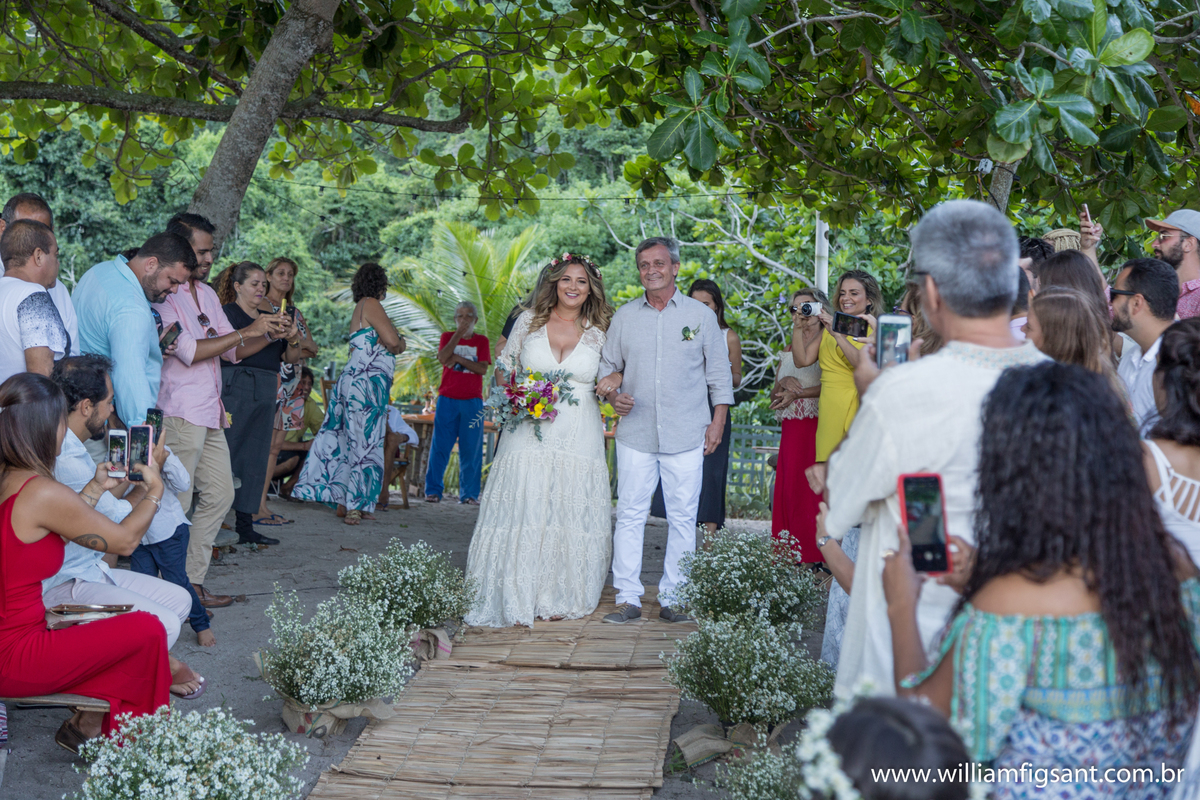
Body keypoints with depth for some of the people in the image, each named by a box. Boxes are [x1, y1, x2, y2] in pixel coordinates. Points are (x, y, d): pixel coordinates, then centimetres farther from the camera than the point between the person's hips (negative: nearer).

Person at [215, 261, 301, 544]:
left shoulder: (268, 318, 20)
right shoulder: (227, 312, 0)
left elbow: (291, 358, 17)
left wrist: (292, 339, -4)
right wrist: (268, 336, -21)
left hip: (265, 394, 7)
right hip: (234, 389, -7)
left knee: (255, 460, 7)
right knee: (225, 456, -10)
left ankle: (245, 526, 13)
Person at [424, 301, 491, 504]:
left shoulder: (482, 341, 9)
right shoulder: (448, 336, 9)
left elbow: (483, 369, -4)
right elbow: (442, 358, -10)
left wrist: (458, 358, -9)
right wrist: (458, 334, -13)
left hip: (472, 401, 0)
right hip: (447, 398, 0)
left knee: (471, 449, 1)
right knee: (440, 446, -2)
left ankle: (469, 493, 6)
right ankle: (433, 490, 4)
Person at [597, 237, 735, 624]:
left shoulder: (701, 314, 5)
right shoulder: (624, 316, 10)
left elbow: (719, 373, 7)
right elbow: (608, 366, 17)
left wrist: (718, 421, -1)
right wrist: (612, 394, -3)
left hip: (686, 436, -1)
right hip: (635, 433, 2)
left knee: (683, 518, 1)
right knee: (629, 515, 0)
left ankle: (673, 599, 11)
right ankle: (628, 598, 7)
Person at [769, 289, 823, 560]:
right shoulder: (789, 347, 21)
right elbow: (774, 395, 20)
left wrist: (796, 393, -13)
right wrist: (783, 384, -1)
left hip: (817, 426, -6)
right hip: (791, 430, 6)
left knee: (812, 489, -10)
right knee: (788, 489, 1)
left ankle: (816, 557, -7)